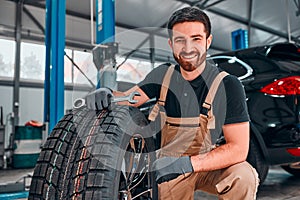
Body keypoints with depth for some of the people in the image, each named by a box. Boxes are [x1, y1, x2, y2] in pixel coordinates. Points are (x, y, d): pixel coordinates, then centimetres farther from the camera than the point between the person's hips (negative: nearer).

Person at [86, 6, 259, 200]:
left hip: (208, 164, -2)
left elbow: (239, 149, -21)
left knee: (244, 177, -29)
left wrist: (186, 164, -32)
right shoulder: (163, 75, -5)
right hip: (168, 168, 3)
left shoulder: (228, 85, -17)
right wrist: (107, 95, -36)